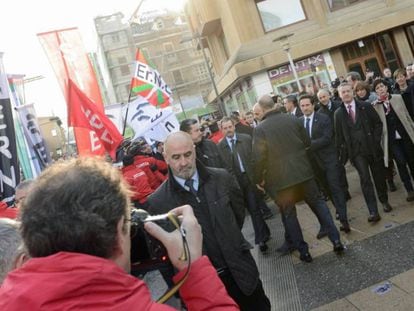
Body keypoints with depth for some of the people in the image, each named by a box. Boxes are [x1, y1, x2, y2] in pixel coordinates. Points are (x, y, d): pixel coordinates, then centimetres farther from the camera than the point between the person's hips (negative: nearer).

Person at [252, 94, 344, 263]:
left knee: (289, 214, 11)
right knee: (318, 203, 18)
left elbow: (259, 158, -13)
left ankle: (303, 251, 20)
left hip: (280, 178, -3)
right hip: (303, 171, 3)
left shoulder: (260, 129, -12)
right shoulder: (293, 119, -1)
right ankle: (336, 240, 17)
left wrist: (258, 179, 1)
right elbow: (307, 142, 8)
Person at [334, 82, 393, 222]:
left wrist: (376, 140, -6)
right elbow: (338, 135, 5)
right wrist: (342, 152, 0)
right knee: (365, 179, -9)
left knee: (379, 175, 12)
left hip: (372, 147, 1)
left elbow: (378, 123, 4)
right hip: (356, 150, -1)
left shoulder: (365, 106, 2)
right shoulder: (338, 113, 4)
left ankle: (384, 201, 34)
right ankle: (373, 211, -9)